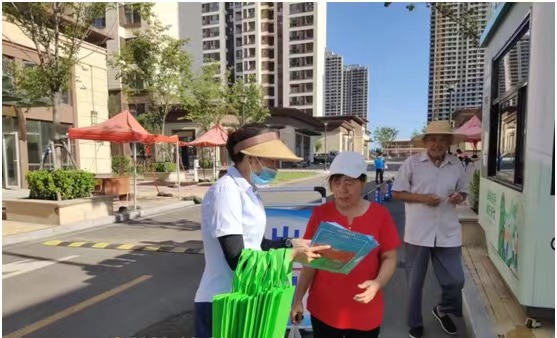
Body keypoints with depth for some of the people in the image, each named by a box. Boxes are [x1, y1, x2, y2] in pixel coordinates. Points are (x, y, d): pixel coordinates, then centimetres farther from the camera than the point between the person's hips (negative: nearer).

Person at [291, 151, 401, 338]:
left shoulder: (380, 215, -7)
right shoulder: (320, 214, -6)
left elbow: (389, 258, -1)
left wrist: (378, 283, -20)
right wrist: (298, 299, -1)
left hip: (365, 312, 0)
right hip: (324, 309, 0)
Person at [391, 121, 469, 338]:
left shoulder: (456, 165, 4)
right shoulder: (412, 163, -6)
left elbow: (463, 192, 14)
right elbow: (397, 193, -3)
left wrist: (459, 197, -9)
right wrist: (422, 198, -17)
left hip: (448, 233, 3)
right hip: (418, 233, -2)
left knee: (455, 280, 9)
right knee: (415, 281, 11)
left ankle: (443, 310, 41)